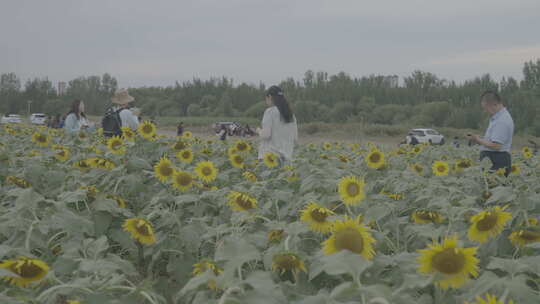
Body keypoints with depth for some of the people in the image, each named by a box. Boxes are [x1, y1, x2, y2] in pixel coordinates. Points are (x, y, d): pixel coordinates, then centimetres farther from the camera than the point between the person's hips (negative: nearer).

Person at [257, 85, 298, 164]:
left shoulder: (270, 111, -6)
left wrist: (259, 131, 7)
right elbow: (295, 138, 13)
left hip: (270, 156, -6)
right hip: (286, 157, 6)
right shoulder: (291, 115, 13)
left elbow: (266, 134, -13)